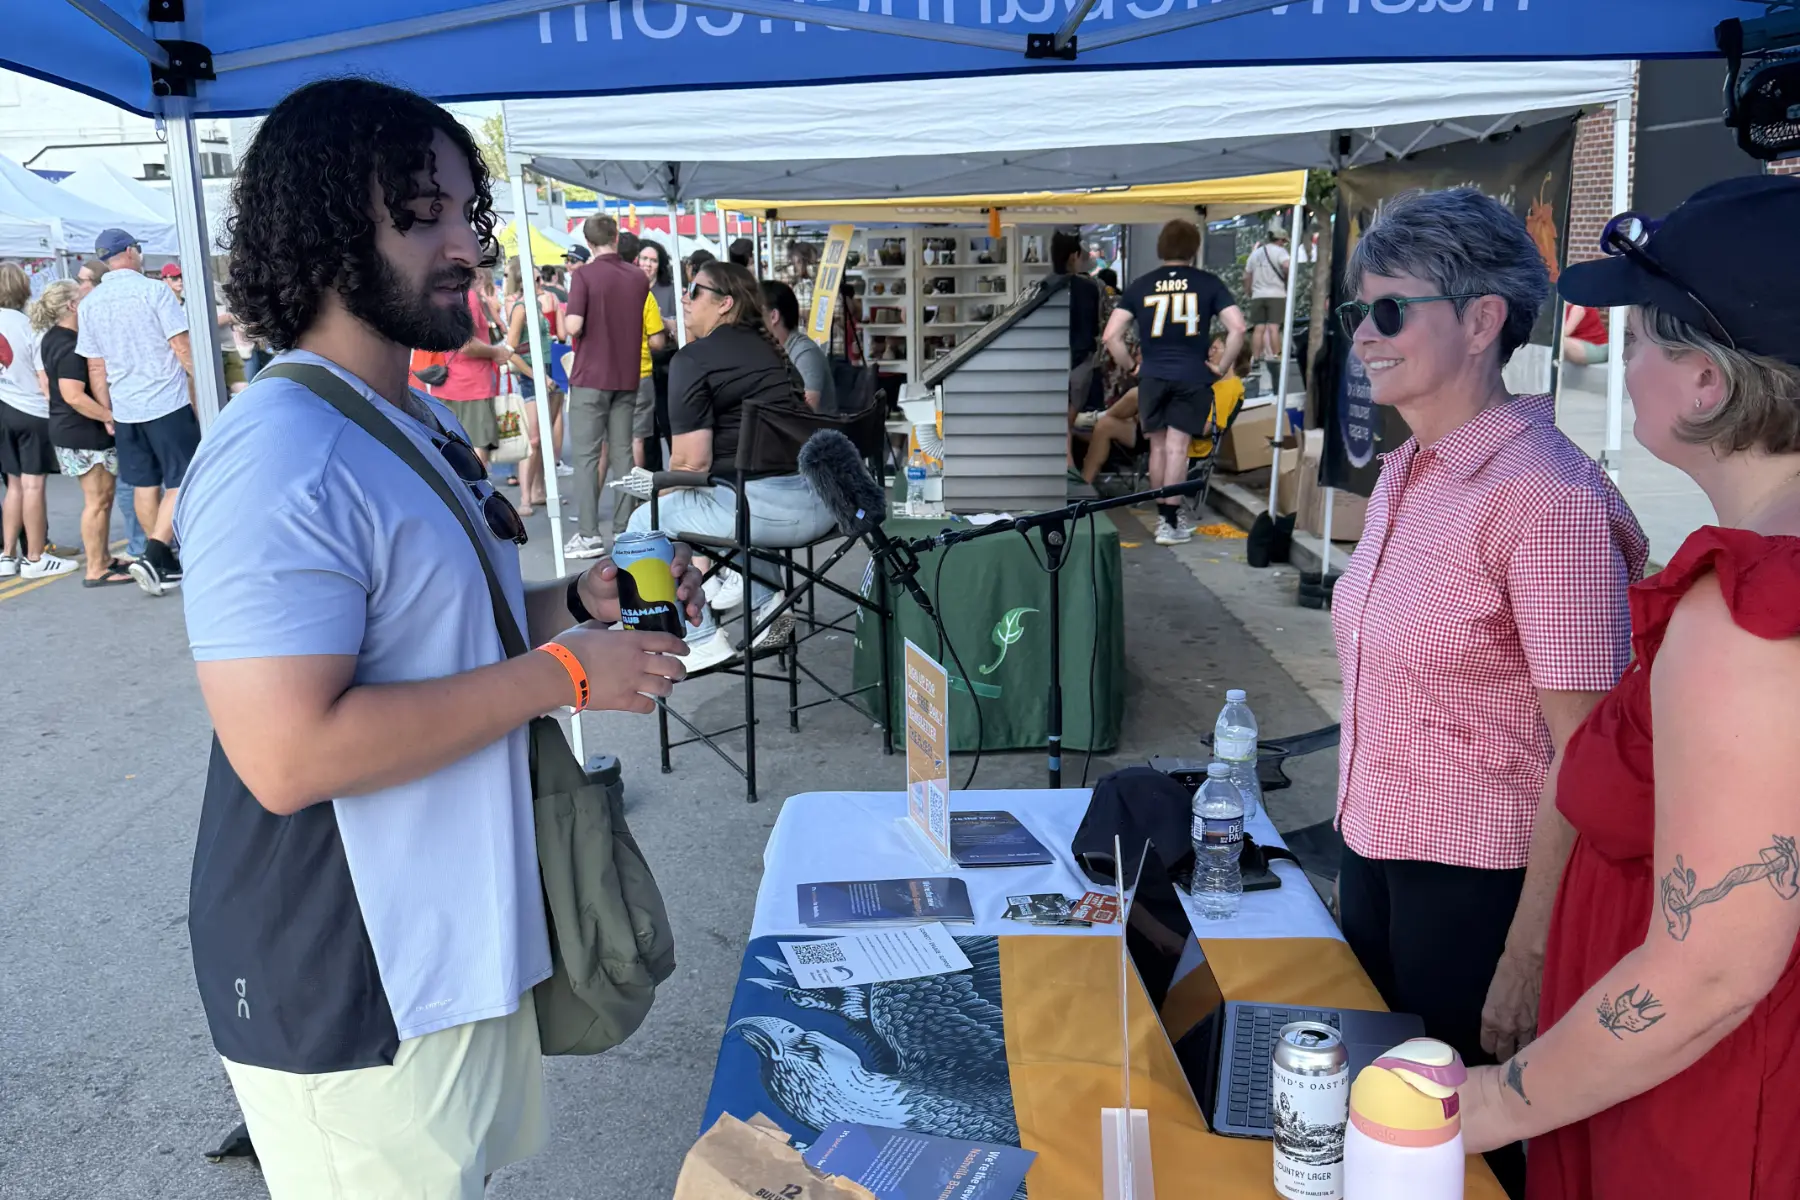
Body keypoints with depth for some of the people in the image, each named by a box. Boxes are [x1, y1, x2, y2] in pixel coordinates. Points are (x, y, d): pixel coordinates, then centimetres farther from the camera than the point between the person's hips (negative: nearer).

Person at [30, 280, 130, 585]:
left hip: (67, 429, 10)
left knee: (102, 497, 18)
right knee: (97, 500, -3)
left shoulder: (53, 338, 11)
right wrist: (110, 417, -22)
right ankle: (96, 571, 3)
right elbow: (73, 395, -27)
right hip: (84, 432, -10)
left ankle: (103, 558, 27)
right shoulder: (70, 348, -20)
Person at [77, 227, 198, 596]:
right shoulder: (154, 291, -9)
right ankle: (154, 555, -13)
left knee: (145, 486, 12)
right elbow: (182, 348, -11)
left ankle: (166, 562, 19)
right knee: (180, 483, -1)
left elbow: (95, 367, 8)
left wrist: (108, 413, 15)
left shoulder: (90, 303, 6)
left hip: (125, 409, 5)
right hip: (168, 403, -5)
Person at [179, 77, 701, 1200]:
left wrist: (582, 601, 1)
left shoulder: (426, 425, 10)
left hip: (464, 944, 9)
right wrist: (562, 673, -24)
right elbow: (287, 753, -30)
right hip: (350, 998, -9)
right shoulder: (282, 457, -23)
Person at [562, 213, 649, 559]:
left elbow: (573, 326, -18)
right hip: (627, 377, 4)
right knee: (622, 453, 9)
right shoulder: (639, 278, 5)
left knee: (587, 455, -1)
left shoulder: (585, 275, -10)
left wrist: (565, 321, 3)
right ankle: (624, 528, 11)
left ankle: (589, 534, -3)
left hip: (590, 377, -4)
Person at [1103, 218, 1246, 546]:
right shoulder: (1208, 283, 2)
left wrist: (1131, 366, 11)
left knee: (1158, 447, 13)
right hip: (1193, 376, -2)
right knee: (1176, 448, -1)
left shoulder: (1140, 284, 6)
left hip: (1152, 376, 2)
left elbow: (1111, 336, 0)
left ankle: (1166, 514, 23)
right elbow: (1237, 328, -7)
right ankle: (1169, 523, 0)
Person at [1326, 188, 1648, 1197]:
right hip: (1377, 859, 8)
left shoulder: (1548, 497, -20)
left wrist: (1530, 958, -19)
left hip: (1481, 884, -7)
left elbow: (1585, 757, -20)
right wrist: (1357, 860, 14)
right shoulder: (1403, 477, 5)